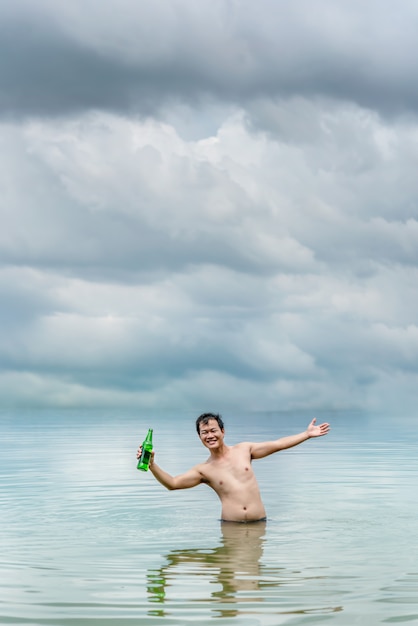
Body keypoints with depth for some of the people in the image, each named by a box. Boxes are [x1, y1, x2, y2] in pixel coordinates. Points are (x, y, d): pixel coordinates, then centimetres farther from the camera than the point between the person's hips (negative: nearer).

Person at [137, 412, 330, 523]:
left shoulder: (244, 449, 10)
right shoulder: (204, 470, 7)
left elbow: (277, 445, 14)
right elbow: (172, 483, 0)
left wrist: (307, 434, 14)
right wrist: (152, 465, -14)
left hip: (258, 522, 1)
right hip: (230, 525, -1)